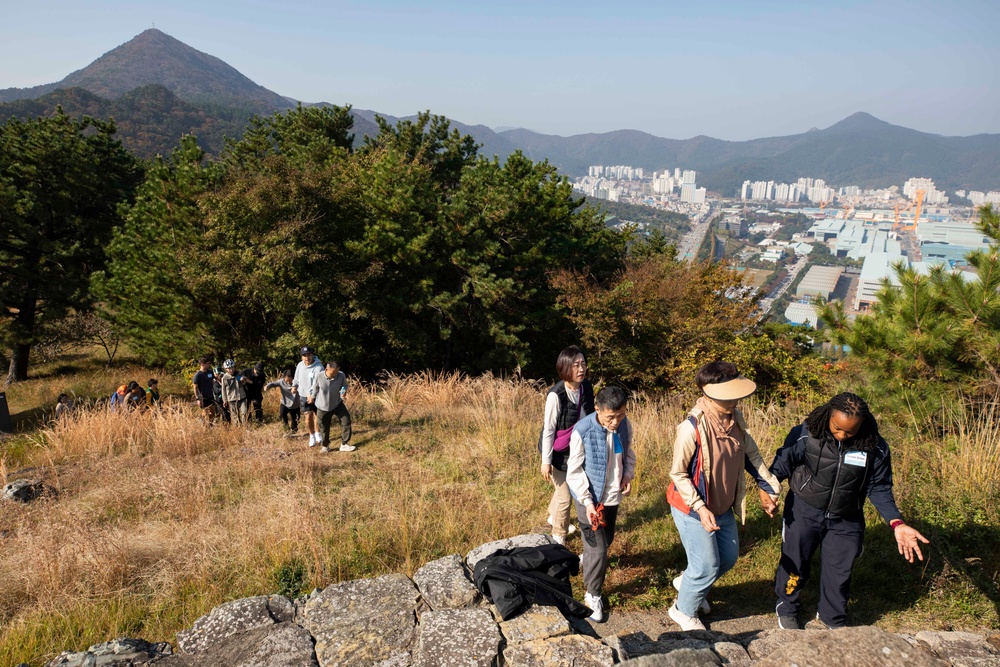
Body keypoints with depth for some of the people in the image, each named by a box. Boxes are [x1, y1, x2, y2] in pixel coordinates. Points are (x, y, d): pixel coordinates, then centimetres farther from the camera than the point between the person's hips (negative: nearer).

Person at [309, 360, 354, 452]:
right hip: (323, 407, -1)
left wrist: (344, 391, -26)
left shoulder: (341, 375, -22)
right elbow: (315, 388, -3)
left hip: (337, 404, 1)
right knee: (325, 427, 11)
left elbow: (344, 385, -3)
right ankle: (325, 446, 33)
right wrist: (312, 397, 13)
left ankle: (344, 445, 10)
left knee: (346, 421, -4)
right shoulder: (319, 377, -23)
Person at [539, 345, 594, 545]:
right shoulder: (556, 395, -27)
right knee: (565, 495, 3)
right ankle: (559, 536, 28)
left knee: (567, 487, 25)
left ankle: (554, 516, 54)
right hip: (559, 452, -6)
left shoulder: (586, 387, -9)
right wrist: (546, 461, -15)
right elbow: (548, 429, -20)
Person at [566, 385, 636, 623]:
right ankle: (593, 596, 20)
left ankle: (587, 559, 55)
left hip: (613, 496, 6)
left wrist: (628, 475, -8)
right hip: (590, 498, -6)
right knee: (598, 549, -2)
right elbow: (574, 471, -16)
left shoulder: (624, 425, -9)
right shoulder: (582, 431, -25)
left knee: (607, 539, 24)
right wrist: (587, 501, -21)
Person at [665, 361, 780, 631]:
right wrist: (700, 508, -28)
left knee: (728, 558, 21)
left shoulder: (736, 418, -8)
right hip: (693, 509, -7)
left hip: (723, 506, 8)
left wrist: (769, 487, 6)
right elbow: (678, 473, -22)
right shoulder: (692, 428, -30)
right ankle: (683, 610, 31)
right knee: (707, 567, 3)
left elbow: (751, 455, 7)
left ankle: (688, 581, 48)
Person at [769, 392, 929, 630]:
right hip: (804, 512, -2)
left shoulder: (875, 448, -15)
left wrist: (897, 523, -16)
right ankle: (786, 608, 41)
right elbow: (781, 466, -11)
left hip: (846, 520, 2)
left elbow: (879, 488, -5)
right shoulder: (805, 434, -22)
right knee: (794, 563, 13)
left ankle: (833, 618, 42)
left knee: (840, 572, 14)